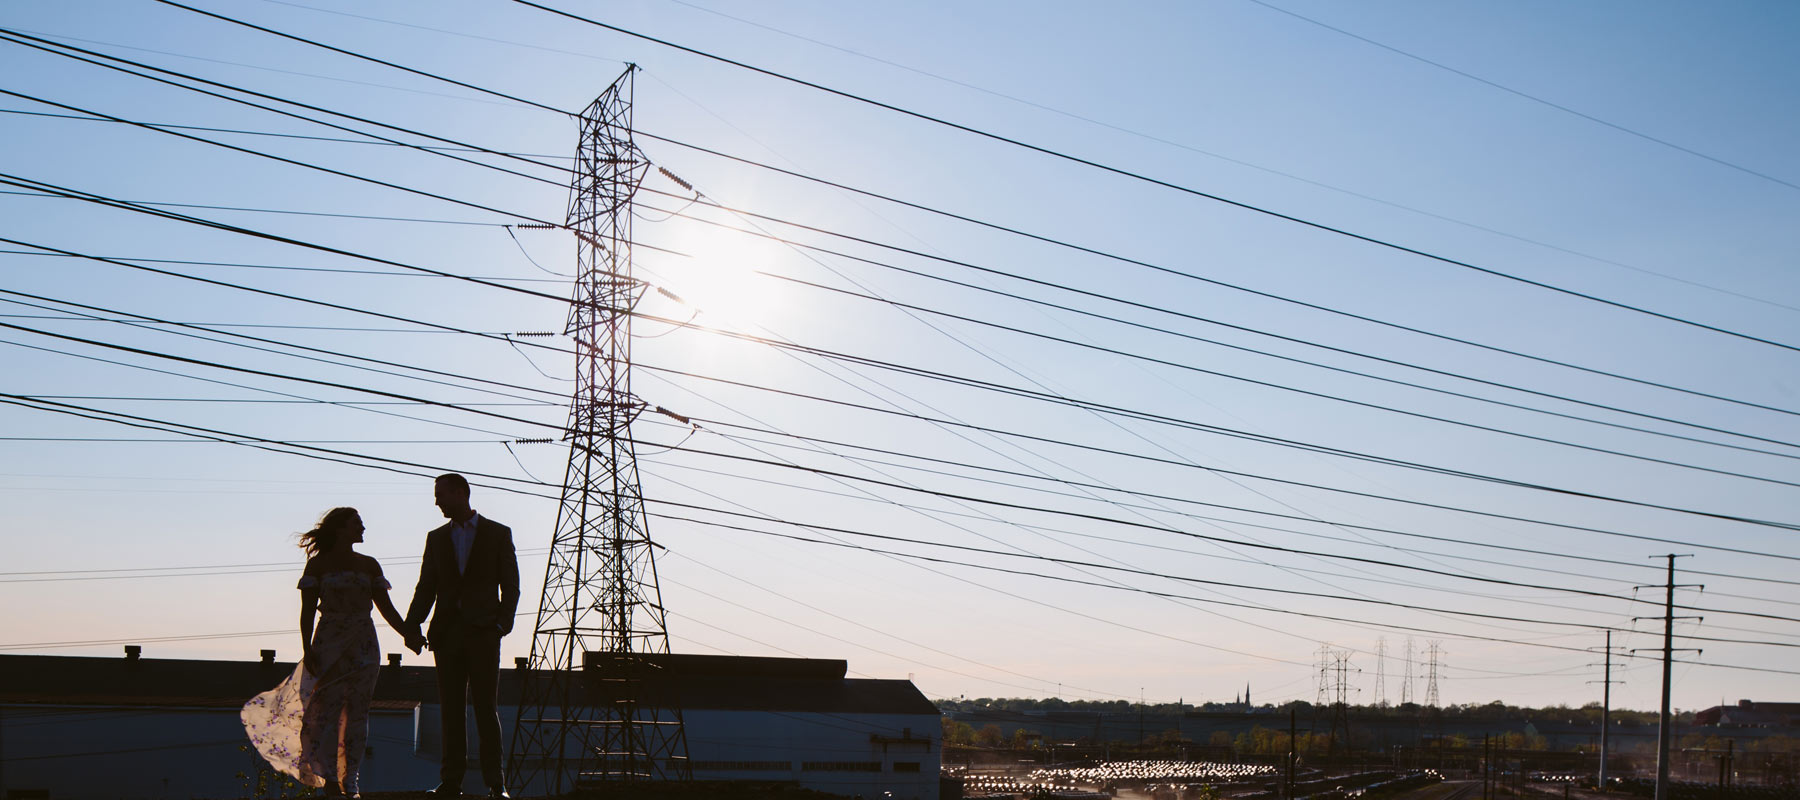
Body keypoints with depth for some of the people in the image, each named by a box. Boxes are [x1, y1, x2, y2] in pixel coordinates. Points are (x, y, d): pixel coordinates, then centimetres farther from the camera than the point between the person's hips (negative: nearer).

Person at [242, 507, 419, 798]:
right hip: (329, 646, -3)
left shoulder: (369, 566, 11)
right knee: (328, 711, -7)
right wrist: (307, 650, -11)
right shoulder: (318, 564, 3)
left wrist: (406, 631, -8)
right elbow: (307, 611, -1)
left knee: (357, 714, 2)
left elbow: (386, 606, 7)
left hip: (364, 646, 3)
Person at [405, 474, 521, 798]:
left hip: (483, 632, -3)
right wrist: (411, 625, -2)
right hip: (447, 634, 3)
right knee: (450, 710, 4)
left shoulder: (498, 533, 5)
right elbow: (426, 587, 12)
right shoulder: (436, 538, 14)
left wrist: (503, 624, -9)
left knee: (486, 709, -5)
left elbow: (510, 586, 4)